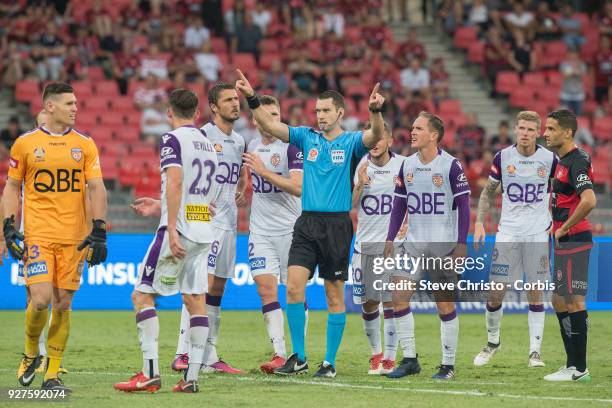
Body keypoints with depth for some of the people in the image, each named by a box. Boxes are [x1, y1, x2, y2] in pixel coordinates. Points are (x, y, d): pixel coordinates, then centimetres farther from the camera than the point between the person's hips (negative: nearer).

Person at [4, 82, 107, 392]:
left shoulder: (84, 144, 6)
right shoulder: (25, 143, 2)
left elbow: (96, 188, 4)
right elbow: (12, 187, 10)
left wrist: (98, 230, -6)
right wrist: (9, 227, -1)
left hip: (74, 237, 2)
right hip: (37, 235, -2)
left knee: (63, 304, 2)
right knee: (41, 299, -14)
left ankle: (52, 375, 11)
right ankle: (31, 353, 14)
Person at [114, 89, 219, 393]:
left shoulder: (173, 140, -6)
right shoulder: (207, 143, 17)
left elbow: (175, 183, -20)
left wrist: (171, 230, -23)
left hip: (180, 230, -7)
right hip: (204, 231, 7)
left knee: (142, 295, -2)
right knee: (196, 300, 6)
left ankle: (150, 373, -10)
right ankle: (192, 377, 1)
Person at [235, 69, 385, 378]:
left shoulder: (351, 142, 0)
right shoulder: (307, 137, 9)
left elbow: (375, 136, -20)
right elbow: (269, 126, 1)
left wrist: (375, 111, -39)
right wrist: (252, 99, -13)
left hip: (337, 224, -3)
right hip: (307, 222, 3)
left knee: (335, 295, 2)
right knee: (294, 286, -8)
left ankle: (329, 362, 9)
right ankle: (298, 357, 1)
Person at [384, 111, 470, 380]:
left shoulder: (451, 166, -8)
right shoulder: (407, 165, 7)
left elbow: (463, 206, -6)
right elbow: (399, 205, 13)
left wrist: (462, 244, -11)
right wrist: (390, 239, 7)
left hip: (444, 245, -5)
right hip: (413, 244, 5)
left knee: (445, 304, 0)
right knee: (399, 297, -7)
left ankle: (448, 365, 8)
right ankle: (409, 359, 2)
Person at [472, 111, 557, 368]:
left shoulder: (549, 159, -1)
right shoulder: (503, 157, 1)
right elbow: (488, 192, 11)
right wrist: (479, 222, 2)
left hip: (538, 232, -1)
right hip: (508, 231, 1)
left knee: (535, 293, 0)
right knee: (495, 293, -1)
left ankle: (535, 350, 6)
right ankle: (493, 341, 20)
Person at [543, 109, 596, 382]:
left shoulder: (576, 162, -16)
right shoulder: (563, 161, 16)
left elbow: (589, 201, -29)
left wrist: (564, 228, -20)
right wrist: (557, 228, 16)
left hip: (574, 240, -11)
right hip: (565, 243, 11)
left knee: (574, 302, -7)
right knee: (559, 301, 14)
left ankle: (579, 369, -4)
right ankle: (573, 365, 19)